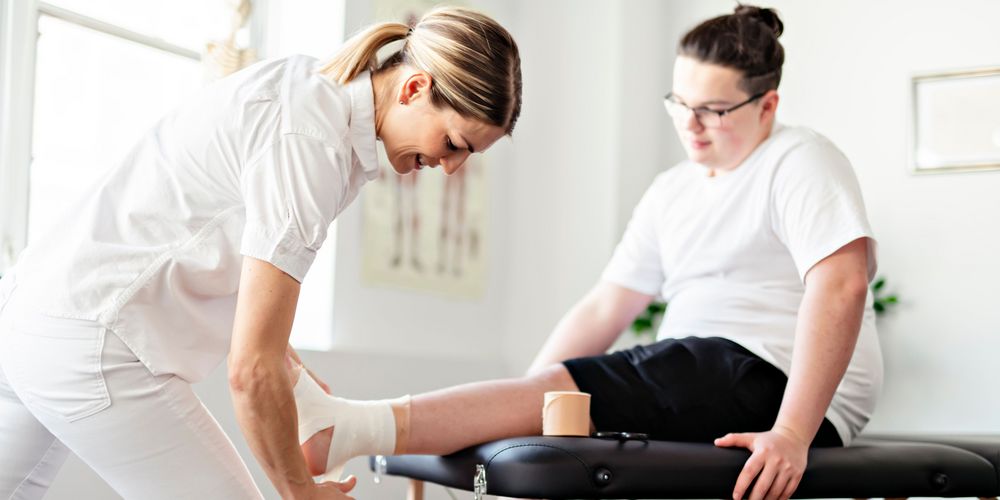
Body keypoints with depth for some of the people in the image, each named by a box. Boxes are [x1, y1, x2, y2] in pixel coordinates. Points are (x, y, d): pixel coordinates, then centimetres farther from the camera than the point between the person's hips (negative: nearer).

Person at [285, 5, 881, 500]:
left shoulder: (800, 162, -4)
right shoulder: (672, 192, 19)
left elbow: (842, 285, -19)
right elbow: (603, 309, 14)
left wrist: (791, 433, -30)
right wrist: (509, 411, 2)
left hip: (775, 382, -9)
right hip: (697, 389, 9)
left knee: (561, 389, -25)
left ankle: (341, 428, -33)